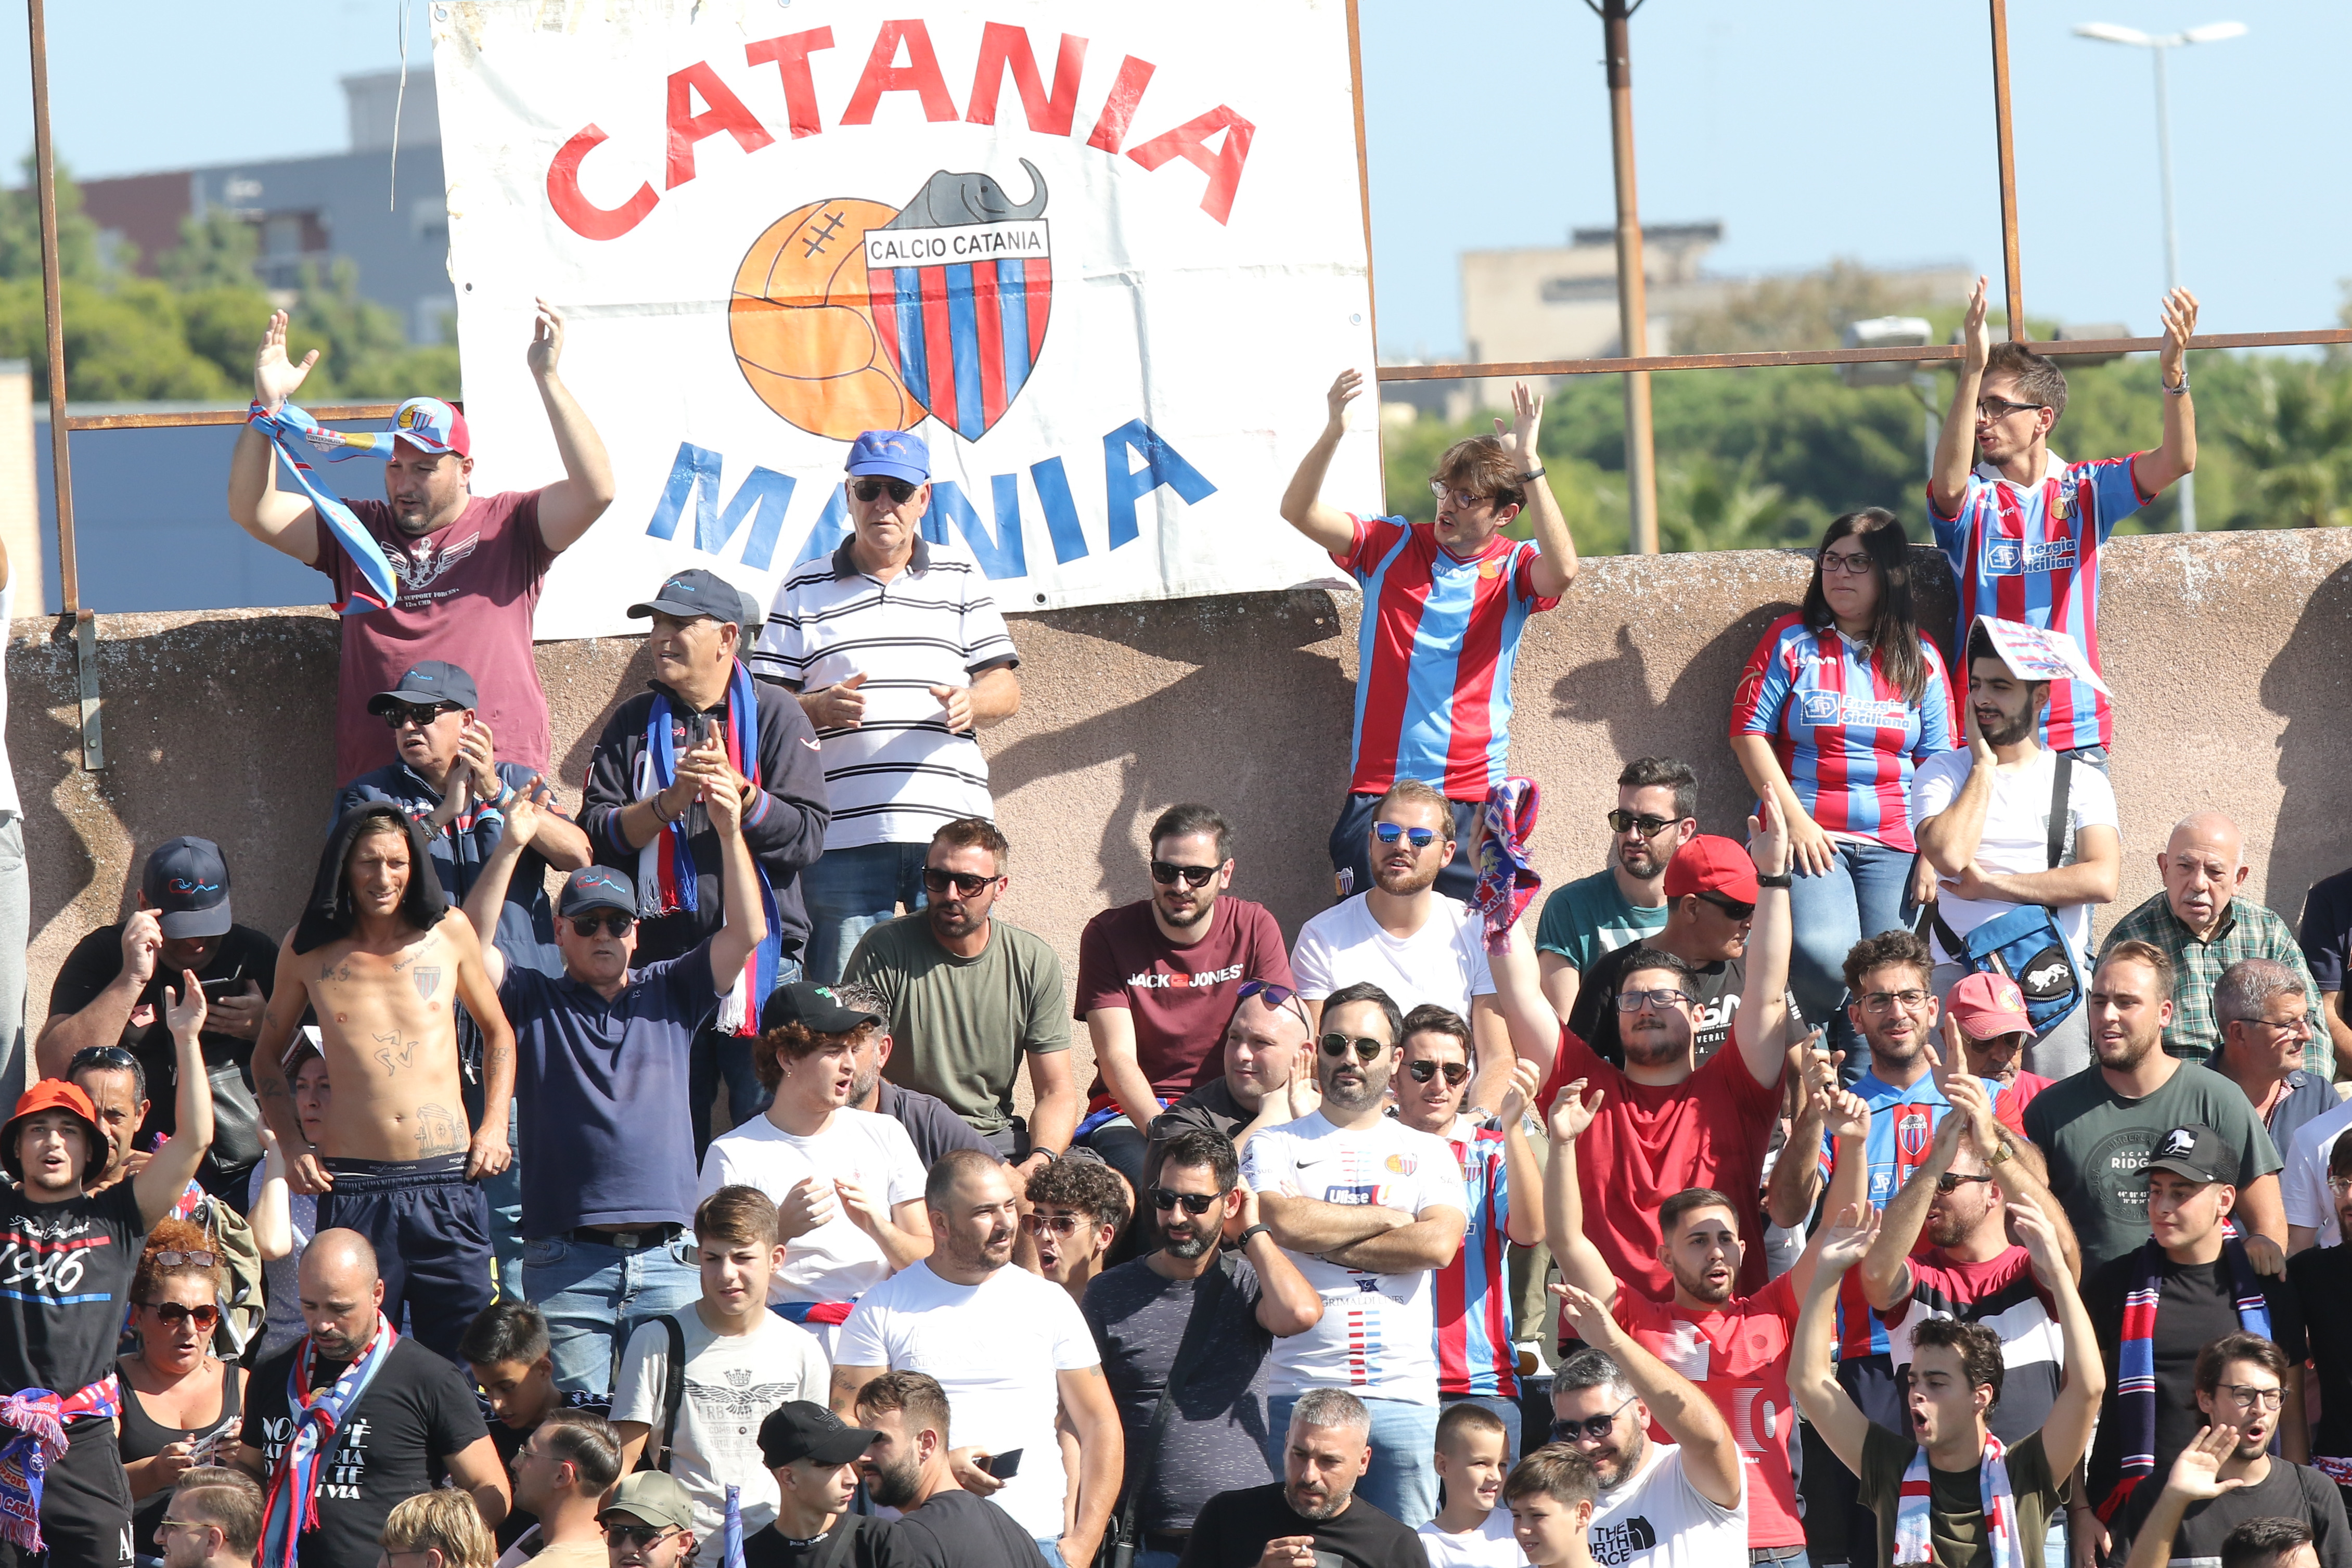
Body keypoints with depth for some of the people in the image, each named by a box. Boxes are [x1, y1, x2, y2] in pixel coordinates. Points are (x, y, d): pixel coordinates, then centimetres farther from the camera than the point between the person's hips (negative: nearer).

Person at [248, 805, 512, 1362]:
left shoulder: (448, 933, 5)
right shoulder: (308, 949, 5)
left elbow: (497, 1032, 20)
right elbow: (268, 1053, 19)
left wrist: (495, 1126, 7)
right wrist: (293, 1145, 5)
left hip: (447, 1185, 0)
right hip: (353, 1187, 0)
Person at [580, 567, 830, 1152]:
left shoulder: (774, 715, 5)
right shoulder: (635, 723, 13)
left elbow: (806, 837, -4)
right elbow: (596, 834, 3)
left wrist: (736, 790, -17)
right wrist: (669, 802, -12)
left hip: (760, 956, -2)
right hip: (661, 950, 2)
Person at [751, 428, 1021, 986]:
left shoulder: (959, 575, 18)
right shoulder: (804, 590, 15)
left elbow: (1006, 689, 13)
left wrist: (972, 703, -10)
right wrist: (819, 707, -12)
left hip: (953, 825, 1)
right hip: (844, 831, -1)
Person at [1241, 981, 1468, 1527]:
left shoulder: (1427, 1151, 14)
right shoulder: (1276, 1146, 10)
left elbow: (1438, 1245, -5)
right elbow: (1284, 1221, -11)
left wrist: (1323, 1240, -5)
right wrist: (1389, 1217, -2)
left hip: (1404, 1397, 1)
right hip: (1297, 1390, -1)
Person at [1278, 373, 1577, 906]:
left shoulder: (1513, 568, 3)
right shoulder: (1391, 546, 8)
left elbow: (1561, 572, -20)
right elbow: (1300, 512, -2)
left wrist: (1528, 464, -25)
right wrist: (1333, 432, -19)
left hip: (1471, 801, -1)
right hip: (1376, 794, 1)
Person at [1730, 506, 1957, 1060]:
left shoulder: (1921, 659, 12)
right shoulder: (1791, 641, 7)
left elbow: (1936, 763, 12)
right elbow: (1749, 730, 1)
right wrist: (1795, 819, -9)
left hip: (1892, 845, 2)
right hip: (1806, 835, -2)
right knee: (1824, 960, -26)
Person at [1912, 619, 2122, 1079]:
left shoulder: (2083, 782, 11)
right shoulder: (1941, 773, 11)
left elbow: (2103, 880, -4)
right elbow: (1950, 856, -8)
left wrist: (1993, 885, -6)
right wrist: (1983, 765, 0)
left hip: (2053, 970, 0)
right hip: (1959, 968, 0)